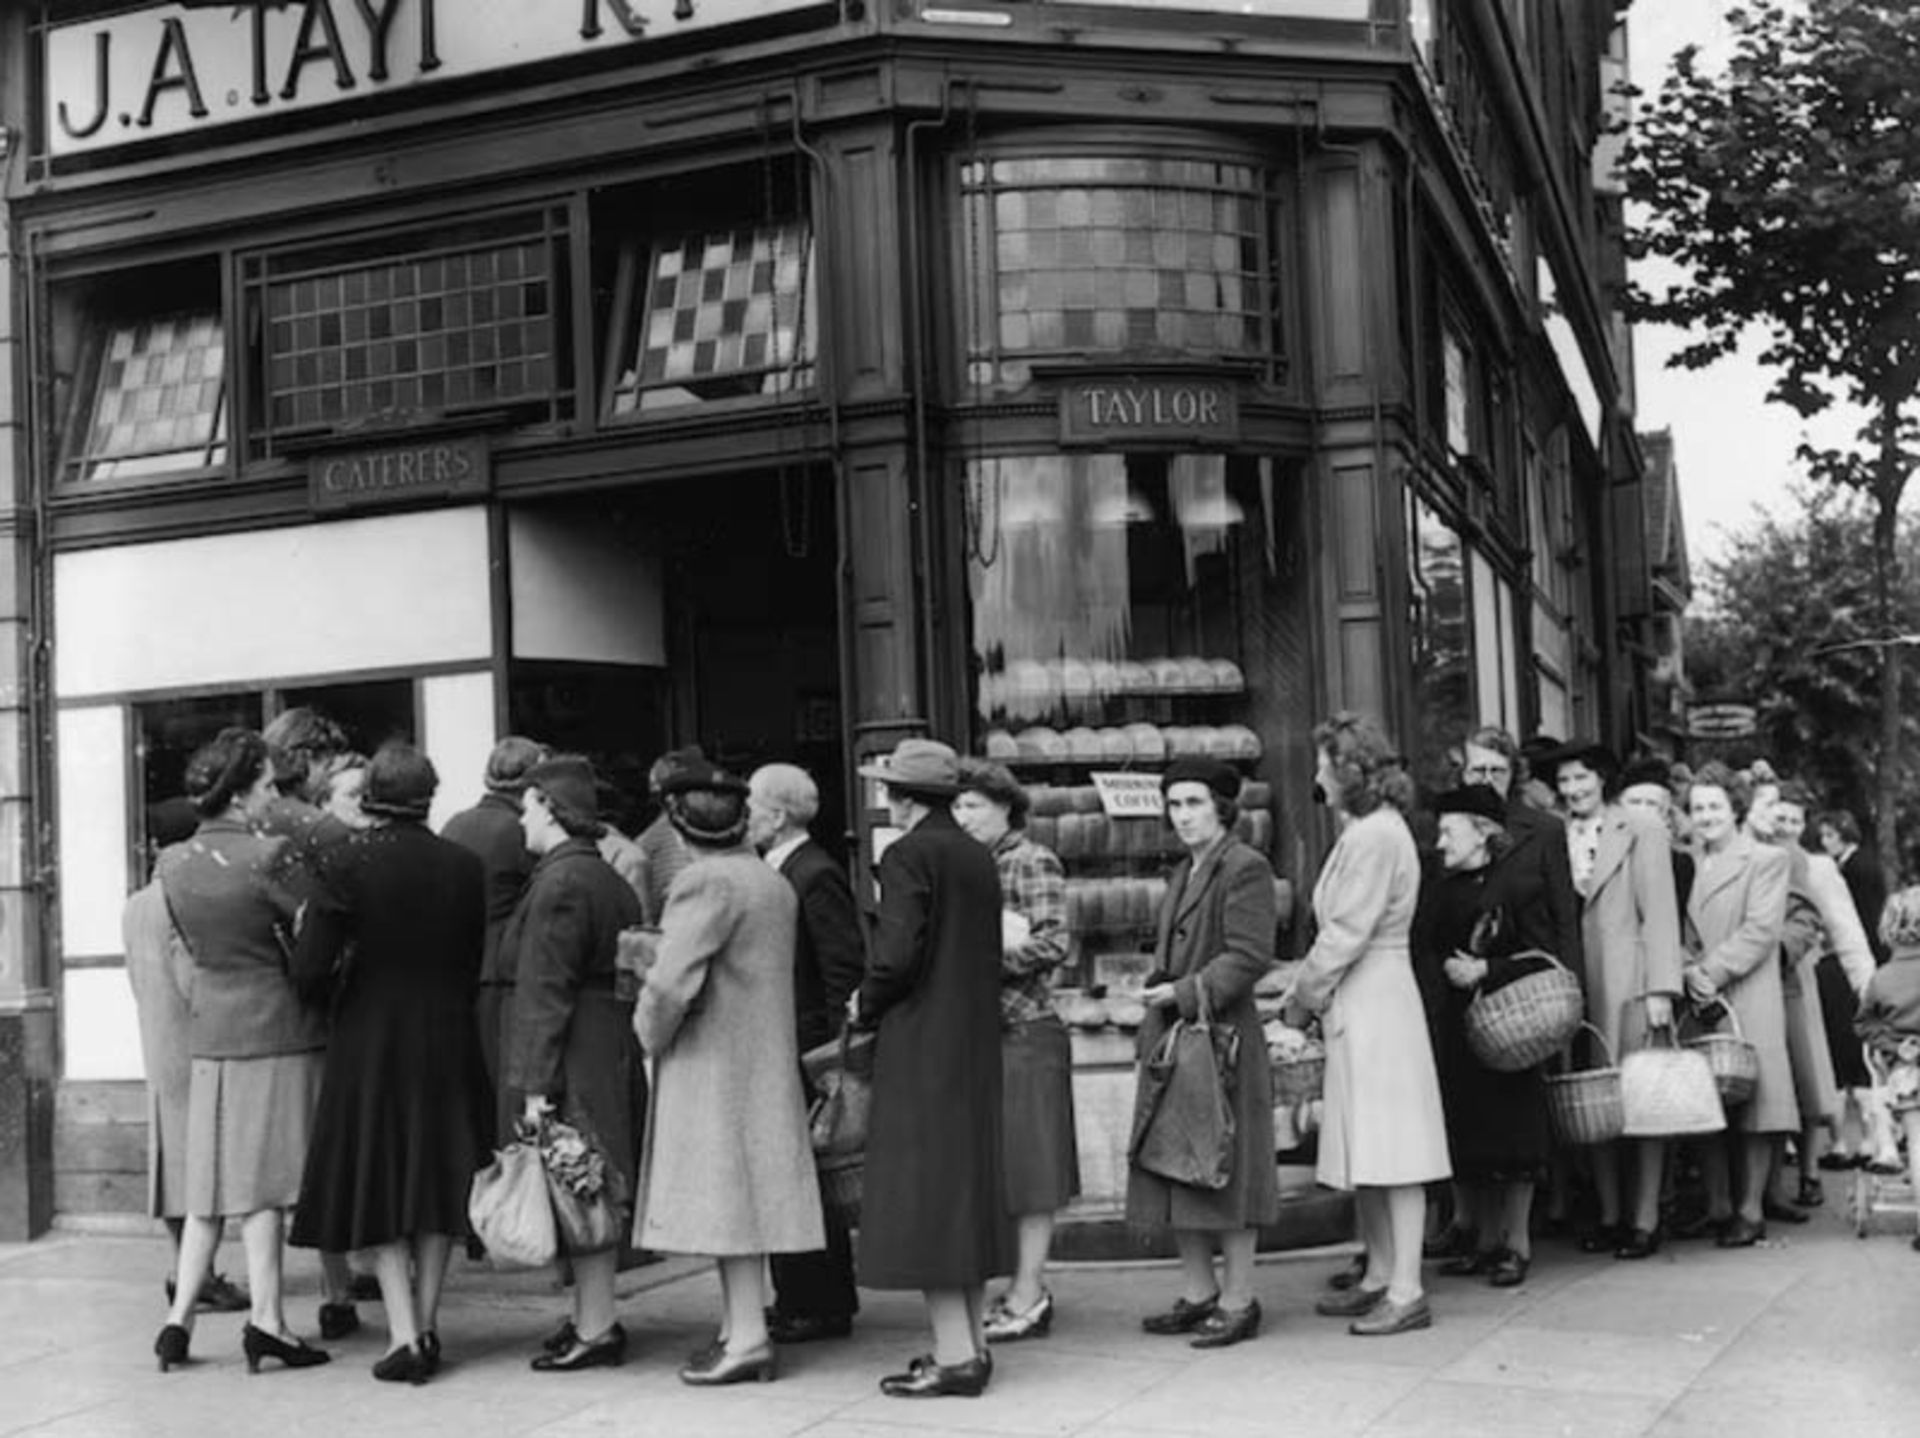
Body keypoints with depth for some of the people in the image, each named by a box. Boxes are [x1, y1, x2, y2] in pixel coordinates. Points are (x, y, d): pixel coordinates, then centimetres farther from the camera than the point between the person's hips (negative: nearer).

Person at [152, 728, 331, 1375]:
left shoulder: (172, 863, 3)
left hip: (210, 1032, 5)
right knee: (263, 1182, 0)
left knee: (210, 1184, 12)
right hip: (275, 1028, -5)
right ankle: (266, 1319, 2)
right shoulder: (267, 856, -15)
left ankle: (179, 1319, 11)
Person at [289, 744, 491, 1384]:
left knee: (377, 1186, 7)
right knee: (437, 1182, 15)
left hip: (371, 1041, -3)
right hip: (447, 1041, 3)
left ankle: (403, 1336, 1)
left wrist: (341, 987, 7)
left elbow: (309, 969, -14)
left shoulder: (353, 864, -13)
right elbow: (476, 963, 2)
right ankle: (426, 1327, 19)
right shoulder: (464, 865, -3)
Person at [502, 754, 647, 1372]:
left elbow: (547, 990, -18)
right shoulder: (611, 880, 14)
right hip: (613, 1052, 9)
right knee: (595, 1193, 14)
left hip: (574, 1058, -9)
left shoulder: (560, 884, -15)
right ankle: (592, 1316, 22)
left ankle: (595, 1330, 0)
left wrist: (535, 1083, -18)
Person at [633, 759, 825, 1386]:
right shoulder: (774, 883, 10)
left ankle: (748, 1339, -2)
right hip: (764, 1059, 8)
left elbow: (671, 981, -24)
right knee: (743, 1194, 12)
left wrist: (651, 1034, -5)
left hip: (712, 1063, -8)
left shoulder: (706, 882, -17)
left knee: (724, 1194, -4)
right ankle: (738, 1329, 19)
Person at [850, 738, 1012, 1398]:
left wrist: (866, 1008, -2)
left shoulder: (909, 856, -13)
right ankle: (971, 1343, 20)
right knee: (969, 1183, 13)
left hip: (920, 1046, -8)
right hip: (976, 1042, 8)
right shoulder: (977, 856, 11)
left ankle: (953, 1355, -4)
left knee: (922, 1189, -4)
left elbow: (897, 953, -21)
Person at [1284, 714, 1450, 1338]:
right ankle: (1379, 1277, 21)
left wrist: (1304, 994, -8)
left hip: (1377, 1004, -10)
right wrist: (1307, 989, 10)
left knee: (1390, 1150, -6)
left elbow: (1347, 934, -17)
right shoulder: (1362, 831, 15)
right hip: (1354, 1006, 10)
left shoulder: (1377, 836, -16)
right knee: (1367, 1150, 13)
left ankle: (1406, 1291, -2)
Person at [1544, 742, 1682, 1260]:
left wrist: (1661, 988, -9)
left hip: (1630, 984, -3)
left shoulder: (1641, 829, 2)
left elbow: (1659, 912, -2)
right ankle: (1610, 1216, 13)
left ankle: (1644, 1219, 7)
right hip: (1577, 985, 3)